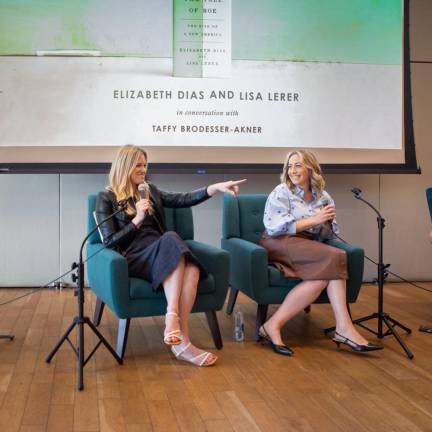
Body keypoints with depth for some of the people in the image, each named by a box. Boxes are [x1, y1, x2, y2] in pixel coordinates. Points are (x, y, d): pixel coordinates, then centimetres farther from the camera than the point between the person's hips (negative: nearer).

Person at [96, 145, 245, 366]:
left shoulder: (150, 191, 23)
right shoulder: (107, 198, 7)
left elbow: (183, 199, 11)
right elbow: (110, 242, 0)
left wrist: (216, 187, -2)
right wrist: (138, 219, -9)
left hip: (160, 254, 5)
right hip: (133, 257, -5)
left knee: (192, 269, -32)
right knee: (171, 238, -37)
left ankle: (181, 341, -40)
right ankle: (172, 316, -45)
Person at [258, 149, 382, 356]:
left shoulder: (323, 197, 15)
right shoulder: (281, 192, 1)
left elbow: (328, 234, 16)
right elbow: (276, 227, -12)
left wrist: (326, 223, -8)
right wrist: (314, 220, -13)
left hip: (308, 249, 5)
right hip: (279, 245, -5)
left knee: (322, 278, -30)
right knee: (334, 257, -28)